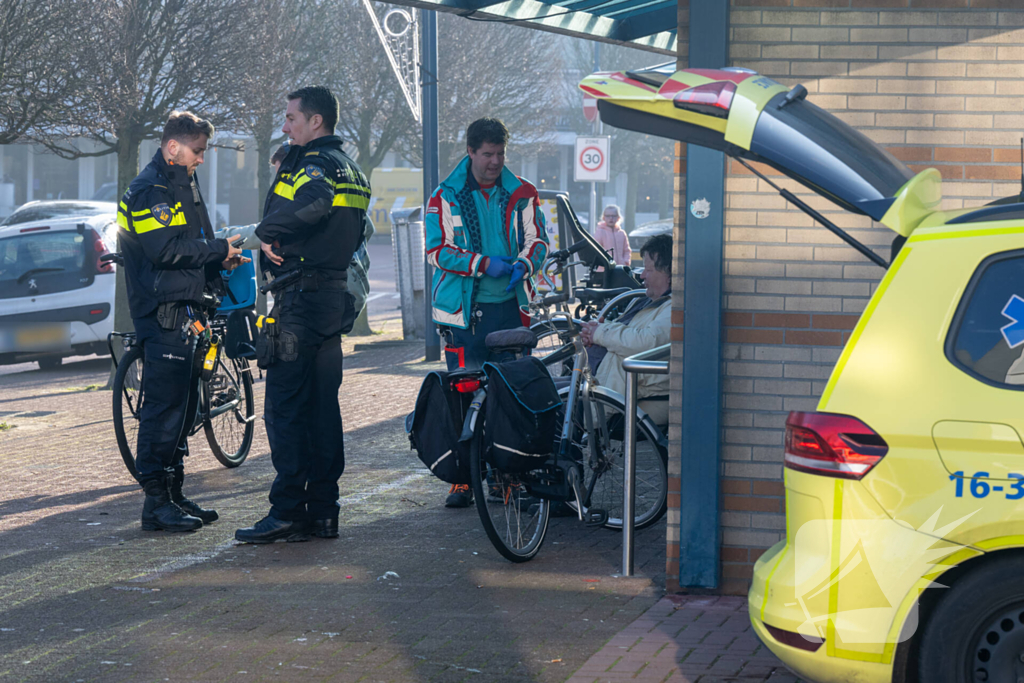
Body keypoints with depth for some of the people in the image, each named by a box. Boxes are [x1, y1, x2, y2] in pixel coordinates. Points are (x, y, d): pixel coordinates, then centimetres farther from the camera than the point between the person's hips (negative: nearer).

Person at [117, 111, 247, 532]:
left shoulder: (183, 186, 21)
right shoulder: (149, 190, -11)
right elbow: (165, 249, -22)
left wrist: (221, 261, 8)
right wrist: (218, 251, -16)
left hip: (183, 311, 10)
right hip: (162, 313, -10)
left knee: (184, 403, 12)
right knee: (164, 405, -10)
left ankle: (174, 493, 19)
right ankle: (156, 502, -8)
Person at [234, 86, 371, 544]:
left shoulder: (315, 162, -13)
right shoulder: (349, 168, 18)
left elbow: (312, 200, -36)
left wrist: (267, 232, -23)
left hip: (301, 296, -10)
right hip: (334, 294, 10)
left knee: (285, 406, -7)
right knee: (322, 404, 12)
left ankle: (288, 512, -8)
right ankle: (323, 510, 14)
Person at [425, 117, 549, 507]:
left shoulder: (522, 195, 8)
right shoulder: (445, 197, 3)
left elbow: (537, 240, 10)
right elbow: (437, 251, -3)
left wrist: (523, 264, -12)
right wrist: (483, 264, -15)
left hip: (510, 307, 2)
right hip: (464, 312, -2)